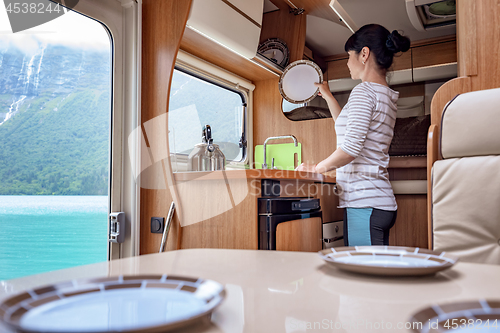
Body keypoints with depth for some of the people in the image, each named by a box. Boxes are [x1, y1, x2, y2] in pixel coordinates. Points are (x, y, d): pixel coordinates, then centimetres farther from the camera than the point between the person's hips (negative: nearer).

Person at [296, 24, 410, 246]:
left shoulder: (364, 91, -10)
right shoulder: (386, 96, 19)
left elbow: (352, 146, -21)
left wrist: (318, 167, -7)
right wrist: (327, 95, 39)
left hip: (364, 203, -10)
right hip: (382, 202, 10)